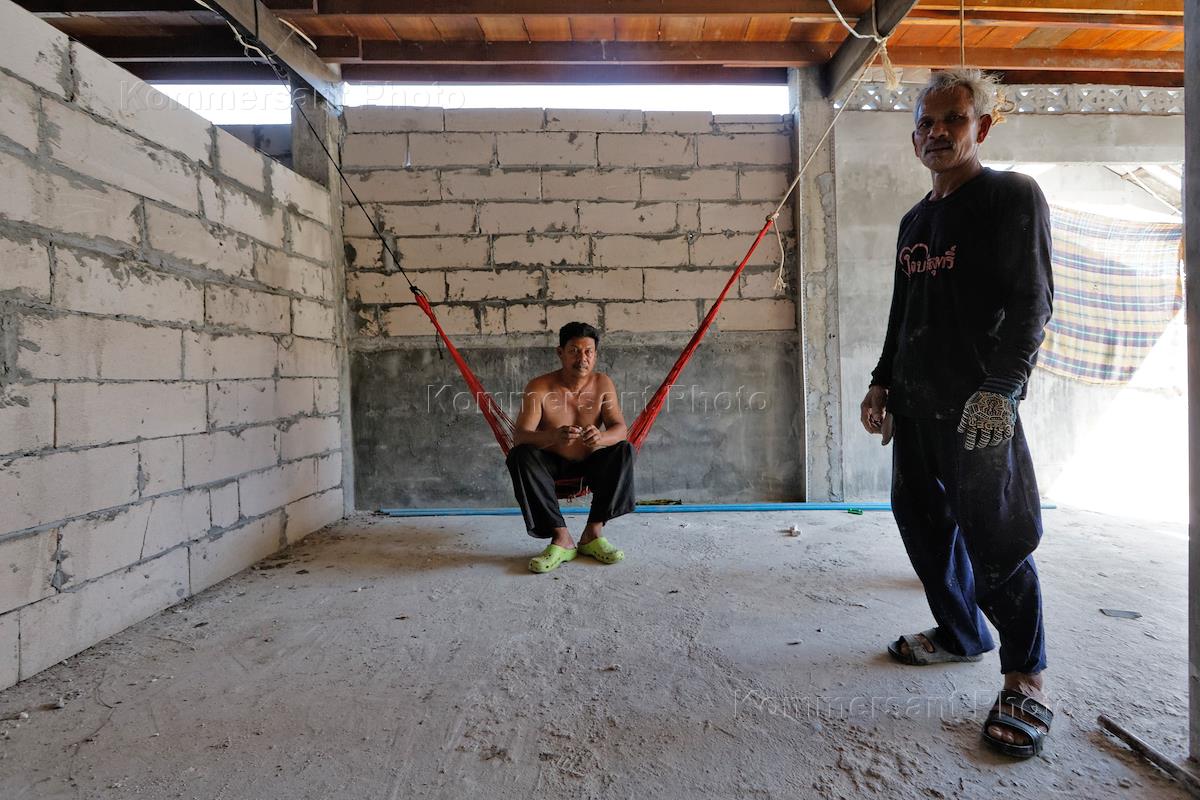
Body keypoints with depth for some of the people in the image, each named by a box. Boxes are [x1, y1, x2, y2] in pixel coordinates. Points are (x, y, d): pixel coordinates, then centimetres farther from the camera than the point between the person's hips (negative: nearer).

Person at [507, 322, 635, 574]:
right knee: (520, 456, -31)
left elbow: (620, 428, -17)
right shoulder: (539, 387, -18)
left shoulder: (603, 384, -10)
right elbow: (519, 436, -26)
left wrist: (601, 437, -43)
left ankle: (593, 532, -20)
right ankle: (561, 537, -29)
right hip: (552, 464, -2)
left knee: (624, 450, -24)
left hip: (590, 463, 2)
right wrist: (553, 436, -48)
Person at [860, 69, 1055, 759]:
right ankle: (962, 633, 32)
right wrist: (883, 381, 17)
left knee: (995, 539, -4)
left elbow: (1033, 301, -11)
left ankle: (1026, 678, 13)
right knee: (924, 522, 13)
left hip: (979, 404, -7)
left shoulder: (1013, 197, -3)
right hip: (916, 402, 8)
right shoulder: (915, 221, 18)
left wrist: (999, 389, -19)